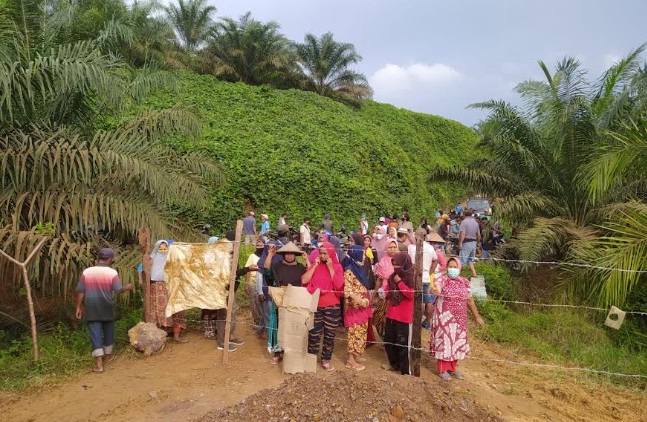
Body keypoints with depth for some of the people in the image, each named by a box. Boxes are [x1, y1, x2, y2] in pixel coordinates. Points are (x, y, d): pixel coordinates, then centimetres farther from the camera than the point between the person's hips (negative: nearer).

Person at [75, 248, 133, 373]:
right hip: (107, 308, 0)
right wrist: (128, 287, 8)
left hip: (91, 309, 0)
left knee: (95, 334, 1)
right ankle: (108, 355, 35)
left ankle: (99, 364, -3)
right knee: (108, 331, 19)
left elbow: (80, 291, -3)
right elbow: (119, 290, -12)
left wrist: (78, 307, 6)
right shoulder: (112, 272, -10)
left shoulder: (86, 272, -5)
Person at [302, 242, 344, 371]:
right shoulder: (314, 265, 3)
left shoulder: (337, 267, -2)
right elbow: (304, 281, -10)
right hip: (315, 305, 1)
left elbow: (339, 285, -16)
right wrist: (315, 266, -11)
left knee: (329, 335, 8)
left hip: (332, 306, 0)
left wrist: (330, 267, -16)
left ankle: (326, 360, 23)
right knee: (313, 334, 4)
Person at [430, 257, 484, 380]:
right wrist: (434, 290, -59)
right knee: (444, 341, 2)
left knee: (457, 342, 14)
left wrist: (477, 316, 13)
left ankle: (452, 368, 31)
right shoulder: (443, 279, -12)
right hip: (444, 317, -5)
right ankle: (443, 369, 17)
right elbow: (436, 287, -34)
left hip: (459, 318, 5)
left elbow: (469, 300, 10)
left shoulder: (464, 282, 3)